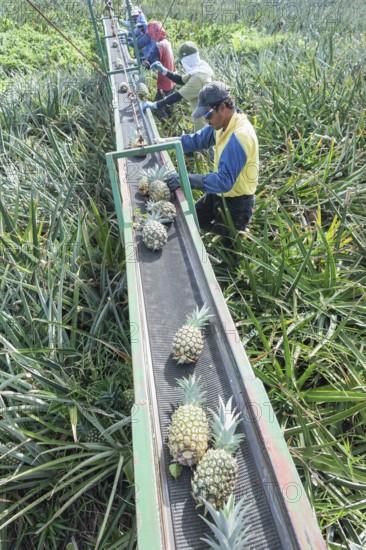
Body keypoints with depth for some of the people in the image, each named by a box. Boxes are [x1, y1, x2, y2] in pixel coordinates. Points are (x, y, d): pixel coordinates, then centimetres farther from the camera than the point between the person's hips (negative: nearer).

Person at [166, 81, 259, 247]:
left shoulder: (238, 137, -32)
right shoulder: (224, 123, -4)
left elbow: (224, 180, -37)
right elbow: (197, 139, 4)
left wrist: (186, 179, -38)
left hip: (236, 203, -9)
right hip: (220, 193, 9)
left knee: (231, 245, 13)